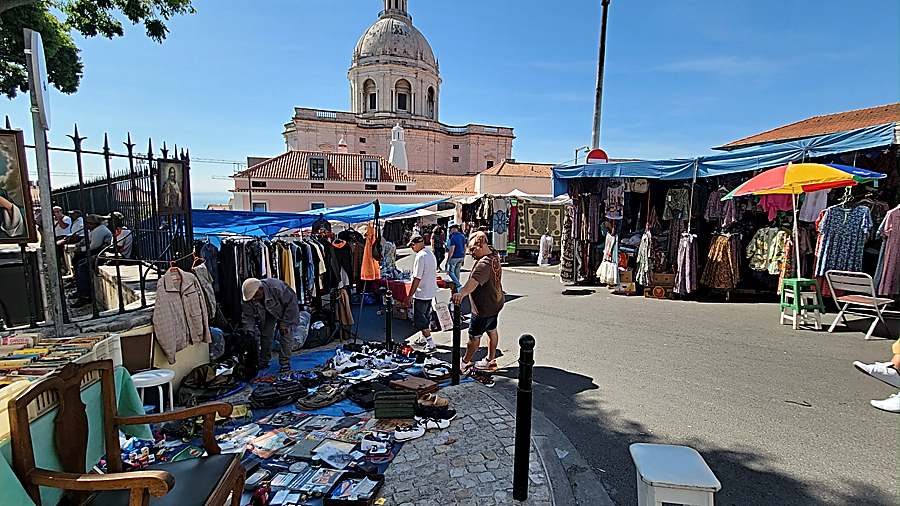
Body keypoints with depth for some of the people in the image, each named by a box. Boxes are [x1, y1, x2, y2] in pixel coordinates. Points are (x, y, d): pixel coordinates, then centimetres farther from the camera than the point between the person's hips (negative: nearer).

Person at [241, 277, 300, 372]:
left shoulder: (277, 288, -40)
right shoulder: (250, 299, -24)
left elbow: (291, 302, -30)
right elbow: (247, 317, -17)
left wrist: (285, 323, -25)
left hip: (285, 311, -4)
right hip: (268, 313, 4)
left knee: (285, 335, -13)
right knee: (266, 334, -1)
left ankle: (285, 362, -5)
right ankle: (263, 361, 15)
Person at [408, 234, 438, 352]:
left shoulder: (420, 256, -20)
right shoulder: (431, 254, 9)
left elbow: (417, 278, -22)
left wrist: (410, 295, -17)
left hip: (421, 293, -10)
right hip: (431, 292, 10)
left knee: (419, 320, -1)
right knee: (426, 316, 21)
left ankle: (430, 343, -1)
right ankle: (423, 339, 36)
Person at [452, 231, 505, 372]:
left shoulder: (484, 264, -32)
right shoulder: (494, 255, 0)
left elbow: (474, 281, -49)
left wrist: (462, 293, -63)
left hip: (484, 307, -10)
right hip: (496, 302, 10)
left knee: (474, 336, 7)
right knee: (492, 331, 22)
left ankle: (465, 362, 25)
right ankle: (491, 360, 38)